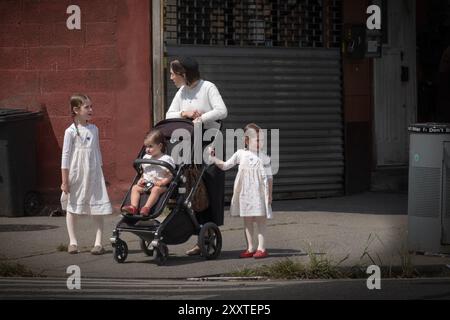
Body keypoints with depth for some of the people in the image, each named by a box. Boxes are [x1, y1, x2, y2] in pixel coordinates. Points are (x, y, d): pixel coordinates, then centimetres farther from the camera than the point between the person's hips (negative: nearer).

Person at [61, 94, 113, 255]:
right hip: (76, 174, -4)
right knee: (72, 207, 6)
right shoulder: (71, 131, -7)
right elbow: (66, 156, -6)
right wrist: (65, 181, -8)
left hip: (93, 174, 4)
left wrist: (99, 172, 15)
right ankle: (73, 241, 15)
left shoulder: (94, 129, 7)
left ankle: (98, 242, 3)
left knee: (98, 208, -1)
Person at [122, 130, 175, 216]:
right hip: (146, 183, 6)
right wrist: (141, 179, 7)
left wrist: (163, 182, -22)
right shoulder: (146, 158, 16)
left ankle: (147, 207, -49)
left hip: (159, 185, -6)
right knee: (135, 188, -13)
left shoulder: (166, 159, -4)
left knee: (156, 189, -36)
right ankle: (133, 207, -28)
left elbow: (170, 175, -7)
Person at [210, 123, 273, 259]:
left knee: (260, 220, -1)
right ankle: (250, 248, 14)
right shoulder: (240, 154, 5)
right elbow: (225, 166, 14)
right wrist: (212, 158, 5)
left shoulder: (265, 158, -1)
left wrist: (269, 195, -2)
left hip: (259, 193, -3)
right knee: (247, 221, 7)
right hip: (244, 193, 3)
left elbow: (269, 178, 2)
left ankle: (261, 248, 2)